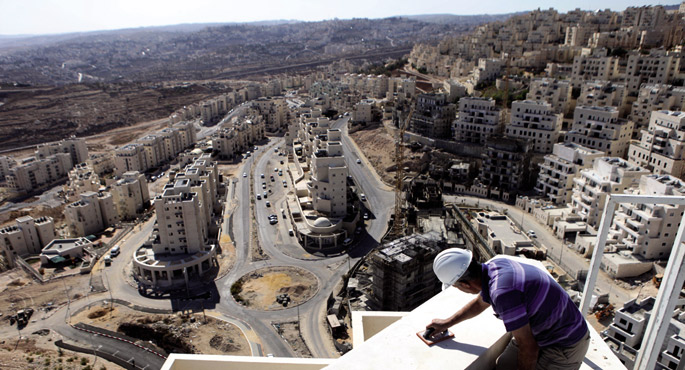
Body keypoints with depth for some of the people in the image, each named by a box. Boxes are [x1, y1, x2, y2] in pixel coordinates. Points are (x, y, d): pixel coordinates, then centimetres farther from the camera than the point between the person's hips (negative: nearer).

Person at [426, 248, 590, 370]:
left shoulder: (503, 292, -36)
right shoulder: (494, 265, -8)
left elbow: (529, 347, -25)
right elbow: (479, 303, 13)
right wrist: (447, 323, 19)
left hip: (564, 347, -8)